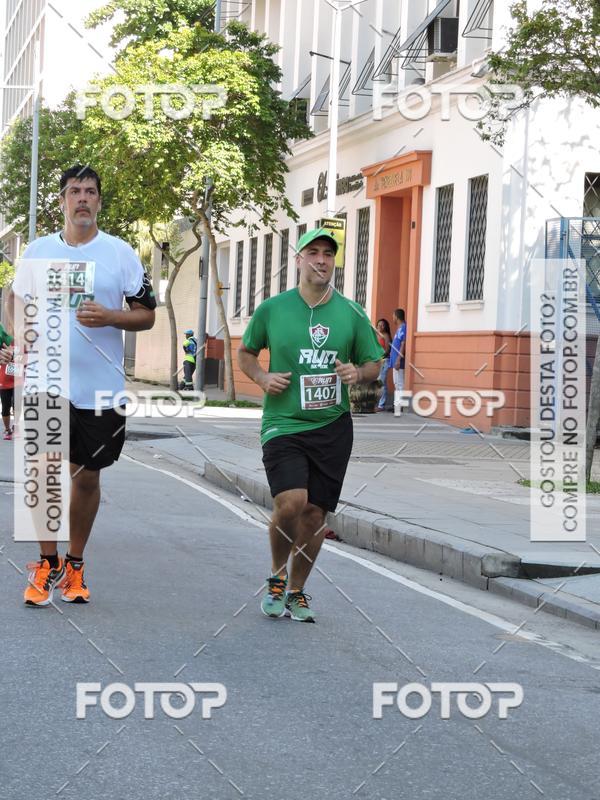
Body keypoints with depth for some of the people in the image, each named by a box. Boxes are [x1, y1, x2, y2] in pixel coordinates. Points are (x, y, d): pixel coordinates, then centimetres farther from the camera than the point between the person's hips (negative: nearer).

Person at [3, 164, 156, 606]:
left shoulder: (121, 253, 1)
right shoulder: (39, 250, 7)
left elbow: (146, 315, 3)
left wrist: (110, 317, -16)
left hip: (101, 387, 0)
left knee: (87, 476, 8)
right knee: (44, 472, -5)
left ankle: (75, 564, 23)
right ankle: (47, 563, 11)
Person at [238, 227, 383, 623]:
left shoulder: (352, 314, 4)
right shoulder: (271, 309, 1)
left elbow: (375, 364, 13)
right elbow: (245, 352, 15)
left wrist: (358, 373, -10)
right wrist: (263, 378, -4)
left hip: (332, 426, 2)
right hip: (283, 423, -2)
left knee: (315, 512, 4)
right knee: (290, 503, -19)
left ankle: (297, 591, 24)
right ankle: (277, 578, 7)